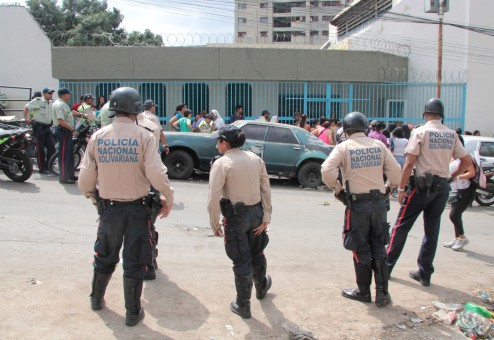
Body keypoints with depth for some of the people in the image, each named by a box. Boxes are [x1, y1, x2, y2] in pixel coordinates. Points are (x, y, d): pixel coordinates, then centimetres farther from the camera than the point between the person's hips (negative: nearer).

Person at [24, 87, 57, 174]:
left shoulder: (52, 102, 10)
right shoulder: (37, 101, -8)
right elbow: (26, 107, -5)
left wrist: (54, 120, 14)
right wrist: (26, 118, -12)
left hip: (48, 127, 6)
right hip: (39, 127, -6)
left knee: (51, 148, 1)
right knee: (40, 149, -1)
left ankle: (48, 166, 13)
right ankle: (42, 168, 6)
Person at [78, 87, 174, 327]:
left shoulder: (98, 137, -4)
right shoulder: (144, 137, -13)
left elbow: (86, 178, -4)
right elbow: (156, 174, -21)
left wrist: (91, 195, 17)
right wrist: (168, 198, -5)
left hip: (109, 206, 3)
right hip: (137, 207, -3)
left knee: (105, 255, 24)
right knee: (134, 260, 11)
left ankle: (96, 299, 43)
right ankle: (133, 312, 21)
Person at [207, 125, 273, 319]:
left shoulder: (221, 164, -14)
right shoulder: (255, 159, 3)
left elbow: (214, 198, -19)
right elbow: (266, 190, 1)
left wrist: (215, 224, -8)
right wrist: (266, 217, 3)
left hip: (235, 217, -5)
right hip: (256, 213, 5)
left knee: (241, 262, 7)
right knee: (257, 255, 26)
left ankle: (243, 306, 21)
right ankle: (261, 287, 49)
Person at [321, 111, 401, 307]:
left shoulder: (344, 147, -5)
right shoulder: (378, 145, 4)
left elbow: (327, 170, -17)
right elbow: (395, 171, 1)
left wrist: (337, 189, -3)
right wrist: (390, 188, 18)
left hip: (357, 204, -3)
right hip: (379, 201, 3)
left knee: (361, 249, 9)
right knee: (379, 248, 14)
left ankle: (363, 292, 21)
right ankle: (382, 293, 16)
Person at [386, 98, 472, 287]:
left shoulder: (420, 132, -8)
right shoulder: (451, 134, 6)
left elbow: (409, 163, -12)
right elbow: (467, 161, 8)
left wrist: (401, 188, -9)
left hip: (422, 184, -4)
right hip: (442, 187, 5)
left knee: (401, 226, 4)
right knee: (432, 230, 11)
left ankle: (386, 266, 9)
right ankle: (425, 274, 17)